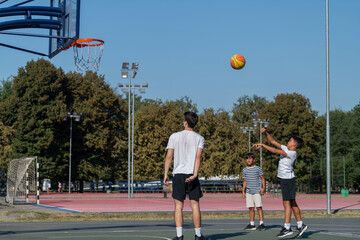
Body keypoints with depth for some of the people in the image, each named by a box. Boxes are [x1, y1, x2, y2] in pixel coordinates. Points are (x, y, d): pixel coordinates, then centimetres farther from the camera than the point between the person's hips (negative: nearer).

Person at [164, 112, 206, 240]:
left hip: (178, 174, 0)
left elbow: (169, 156, 1)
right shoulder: (200, 138, 6)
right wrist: (195, 174, -14)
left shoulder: (174, 136, 5)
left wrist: (166, 174, 5)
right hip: (192, 174, 0)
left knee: (179, 205, 2)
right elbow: (198, 156, -7)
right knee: (195, 205, 4)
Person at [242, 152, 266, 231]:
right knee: (251, 208, 5)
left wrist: (263, 188, -8)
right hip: (248, 191, 4)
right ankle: (252, 224, 10)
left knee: (259, 207, -6)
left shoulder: (258, 168, 2)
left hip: (257, 191, -4)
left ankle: (261, 224, -2)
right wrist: (243, 191, 14)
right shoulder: (245, 170, 13)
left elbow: (262, 179, 3)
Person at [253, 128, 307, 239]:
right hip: (284, 179, 10)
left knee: (287, 202, -11)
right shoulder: (286, 148, 11)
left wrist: (262, 145, -15)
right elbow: (273, 142, 17)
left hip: (288, 179, -10)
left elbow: (274, 151, -21)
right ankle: (300, 225, 16)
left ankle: (287, 228, -12)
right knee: (292, 203, 11)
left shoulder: (292, 153, -16)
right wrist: (266, 133, 6)